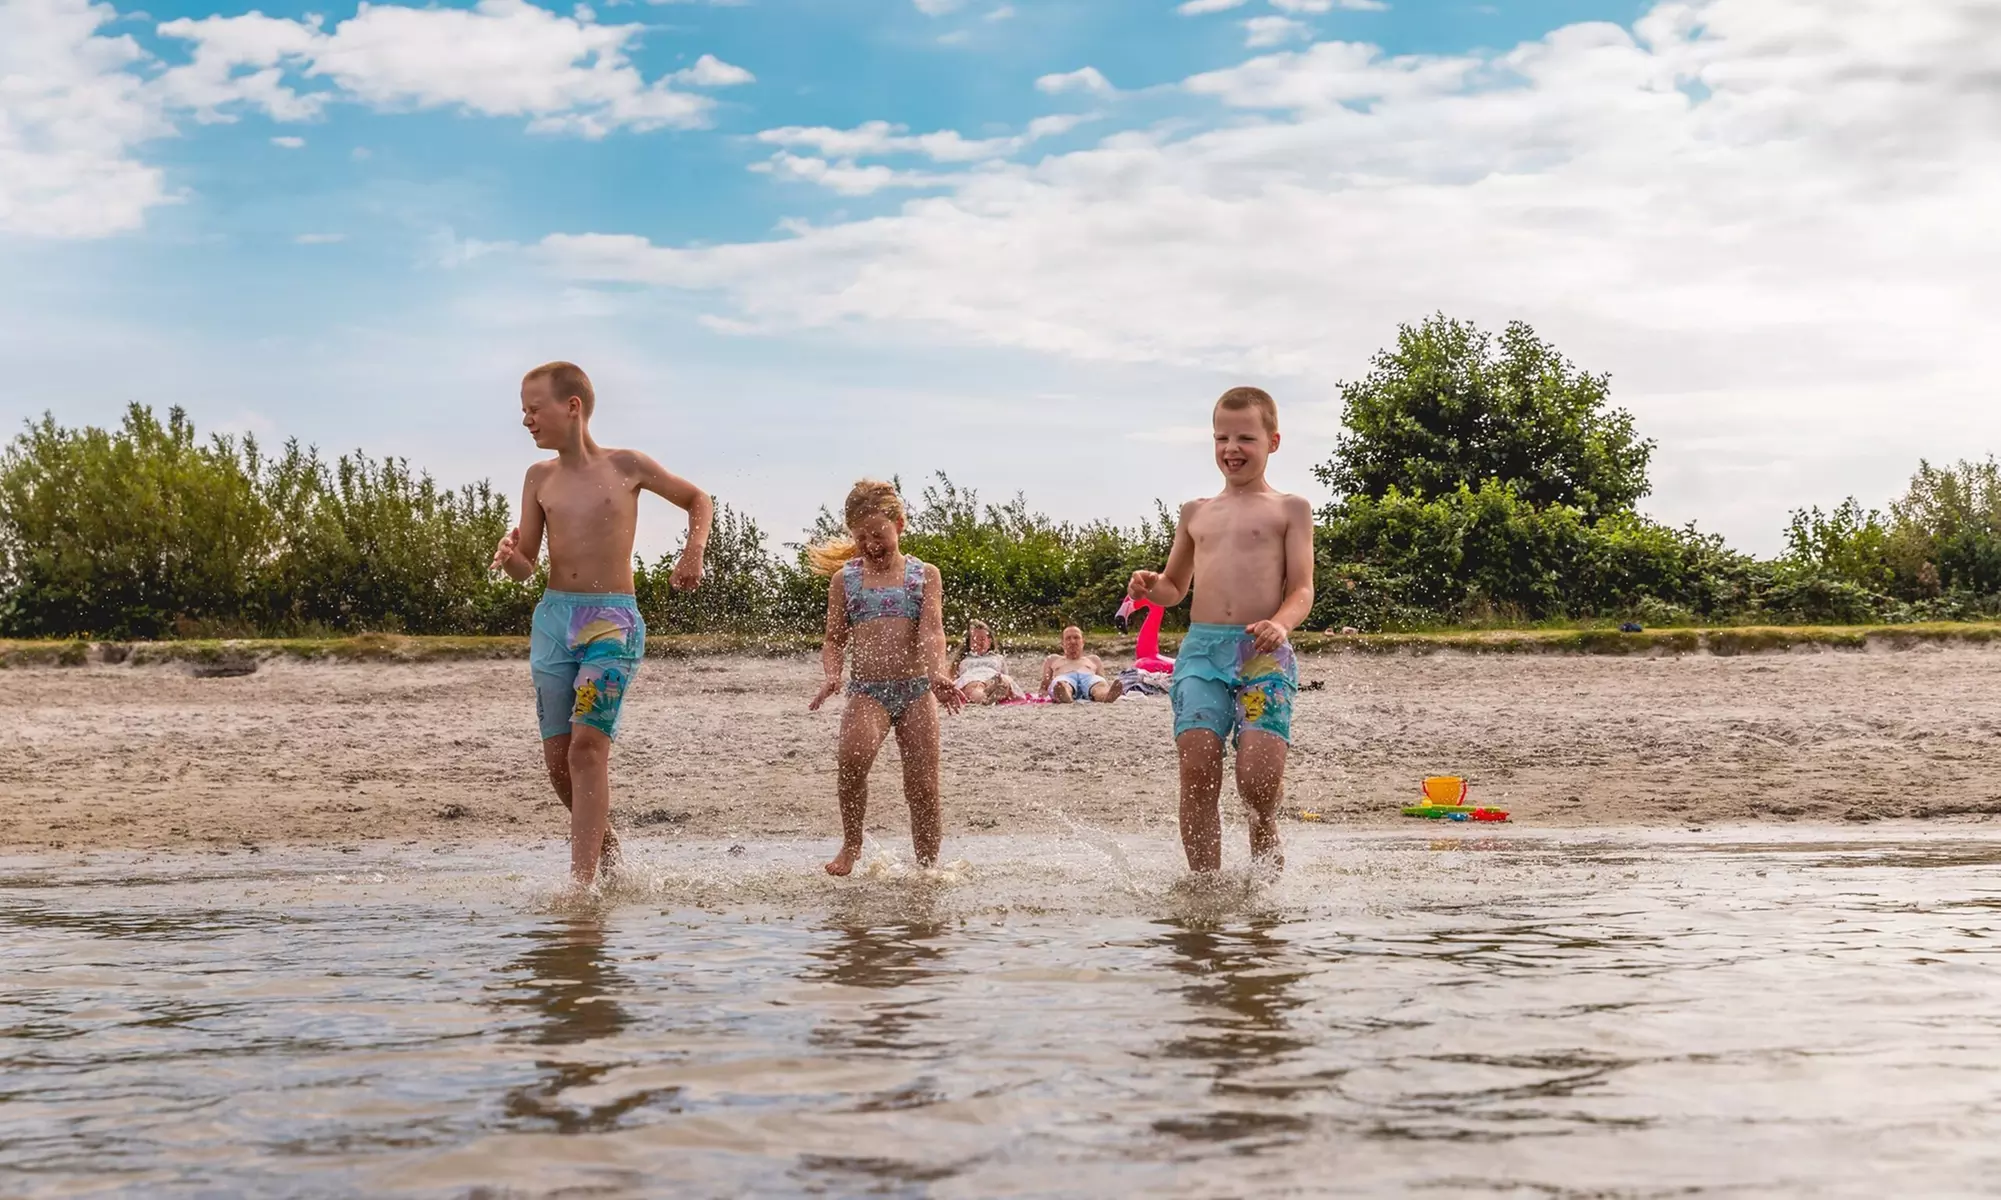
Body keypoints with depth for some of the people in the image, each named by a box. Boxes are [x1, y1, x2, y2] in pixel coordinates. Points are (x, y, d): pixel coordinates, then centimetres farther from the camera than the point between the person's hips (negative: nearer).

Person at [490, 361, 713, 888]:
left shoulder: (627, 466, 0)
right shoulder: (540, 477, 9)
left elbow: (698, 499, 15)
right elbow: (525, 568, 8)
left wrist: (694, 551, -2)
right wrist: (509, 554, -15)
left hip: (613, 620, -4)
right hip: (553, 617, 5)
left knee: (588, 748, -17)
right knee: (558, 758, 5)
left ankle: (582, 881, -17)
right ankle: (606, 846, 30)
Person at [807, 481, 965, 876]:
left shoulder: (924, 575, 6)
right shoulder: (844, 579, 10)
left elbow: (932, 629, -8)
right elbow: (834, 639, 12)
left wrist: (937, 673, -26)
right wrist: (832, 675, -9)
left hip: (917, 689, 0)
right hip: (867, 690, 0)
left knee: (923, 787, -1)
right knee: (853, 755, -29)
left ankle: (928, 866, 14)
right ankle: (851, 845, -9)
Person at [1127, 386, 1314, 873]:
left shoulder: (1289, 508, 9)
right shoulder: (1196, 513, 20)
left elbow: (1302, 589, 2)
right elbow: (1176, 588, 28)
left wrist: (1281, 624, -20)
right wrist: (1150, 586, 4)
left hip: (1264, 654, -3)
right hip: (1200, 649, 3)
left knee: (1257, 778, -14)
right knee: (1197, 773, -11)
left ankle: (1265, 825, 20)